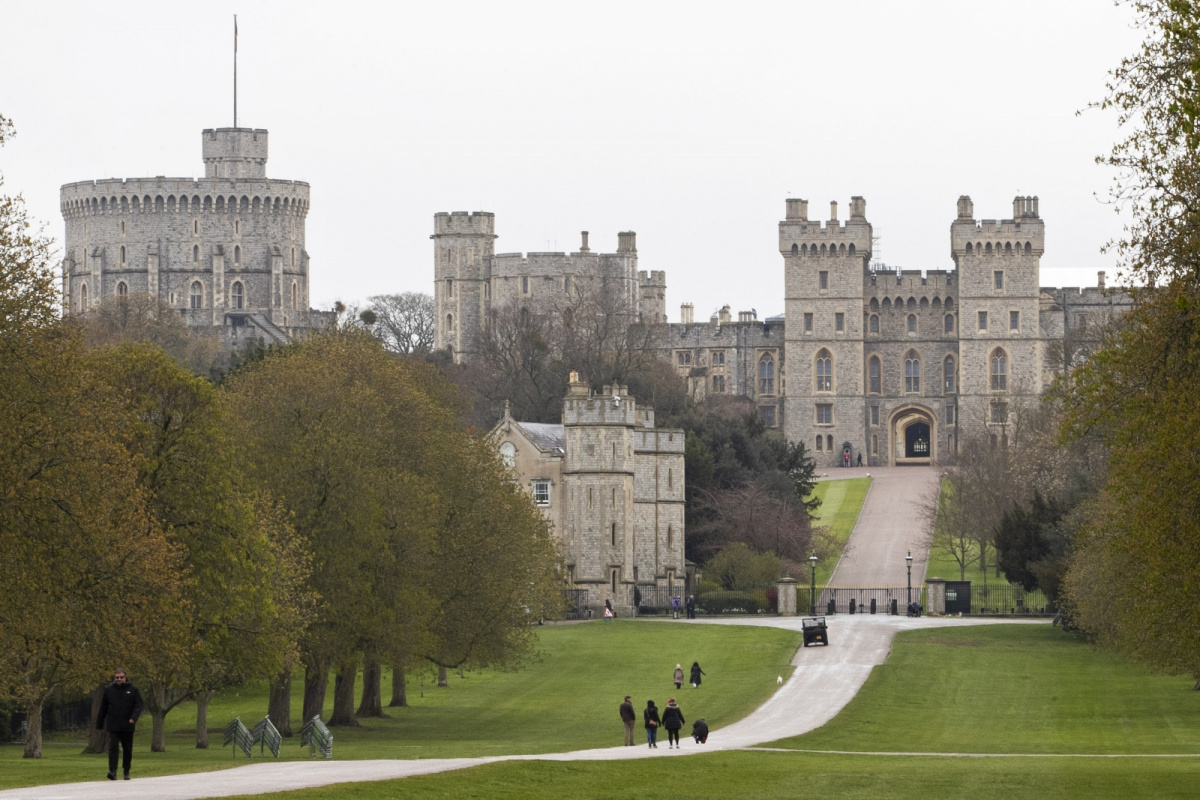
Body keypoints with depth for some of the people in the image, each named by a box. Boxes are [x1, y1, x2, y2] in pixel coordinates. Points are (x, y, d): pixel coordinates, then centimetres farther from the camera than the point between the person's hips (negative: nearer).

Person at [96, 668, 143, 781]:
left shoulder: (133, 690, 3)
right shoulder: (109, 690, 7)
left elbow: (138, 706, -2)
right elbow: (103, 709, 12)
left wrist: (134, 718, -21)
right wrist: (99, 724, 13)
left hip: (127, 727, 0)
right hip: (113, 727, 0)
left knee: (127, 749, 9)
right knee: (113, 747, -14)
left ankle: (126, 772, 21)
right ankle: (112, 771, -19)